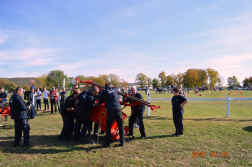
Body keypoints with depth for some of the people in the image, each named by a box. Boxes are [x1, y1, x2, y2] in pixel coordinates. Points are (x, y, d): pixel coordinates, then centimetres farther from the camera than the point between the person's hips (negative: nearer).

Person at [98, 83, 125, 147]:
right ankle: (122, 142, 15)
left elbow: (101, 100, 12)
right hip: (118, 109, 2)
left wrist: (98, 104, 33)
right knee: (120, 126, 10)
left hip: (110, 110, -2)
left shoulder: (104, 91, 3)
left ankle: (107, 143, 9)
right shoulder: (114, 89, 12)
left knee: (108, 127, 8)